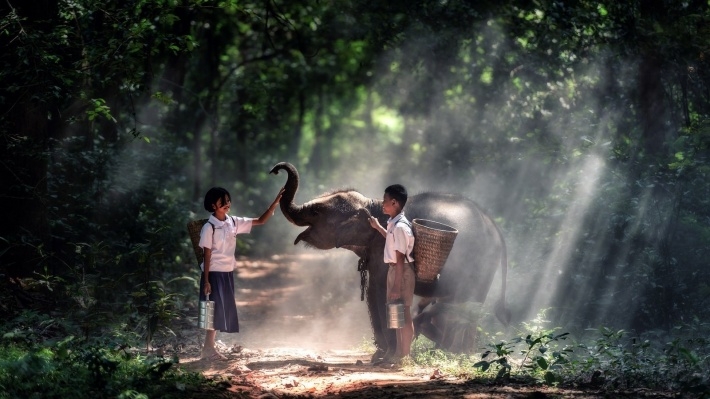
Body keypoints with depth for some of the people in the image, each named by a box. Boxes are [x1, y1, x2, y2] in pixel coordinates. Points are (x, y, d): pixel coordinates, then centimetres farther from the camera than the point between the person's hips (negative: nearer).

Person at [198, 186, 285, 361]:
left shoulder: (233, 223, 5)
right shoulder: (209, 227, -11)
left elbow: (260, 221, 5)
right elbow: (207, 255, -11)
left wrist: (275, 202, -5)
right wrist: (206, 281, -14)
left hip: (228, 273, 6)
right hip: (214, 273, -6)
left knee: (223, 311, 7)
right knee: (216, 310, -6)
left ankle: (209, 348, 13)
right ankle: (208, 348, 1)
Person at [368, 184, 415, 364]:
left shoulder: (400, 227, -21)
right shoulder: (394, 224, 8)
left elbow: (400, 258, -23)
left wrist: (396, 286, -23)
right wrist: (378, 227, 35)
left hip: (402, 272, -10)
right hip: (395, 270, 10)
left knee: (404, 314, -3)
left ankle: (405, 355, 2)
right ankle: (399, 352, 25)